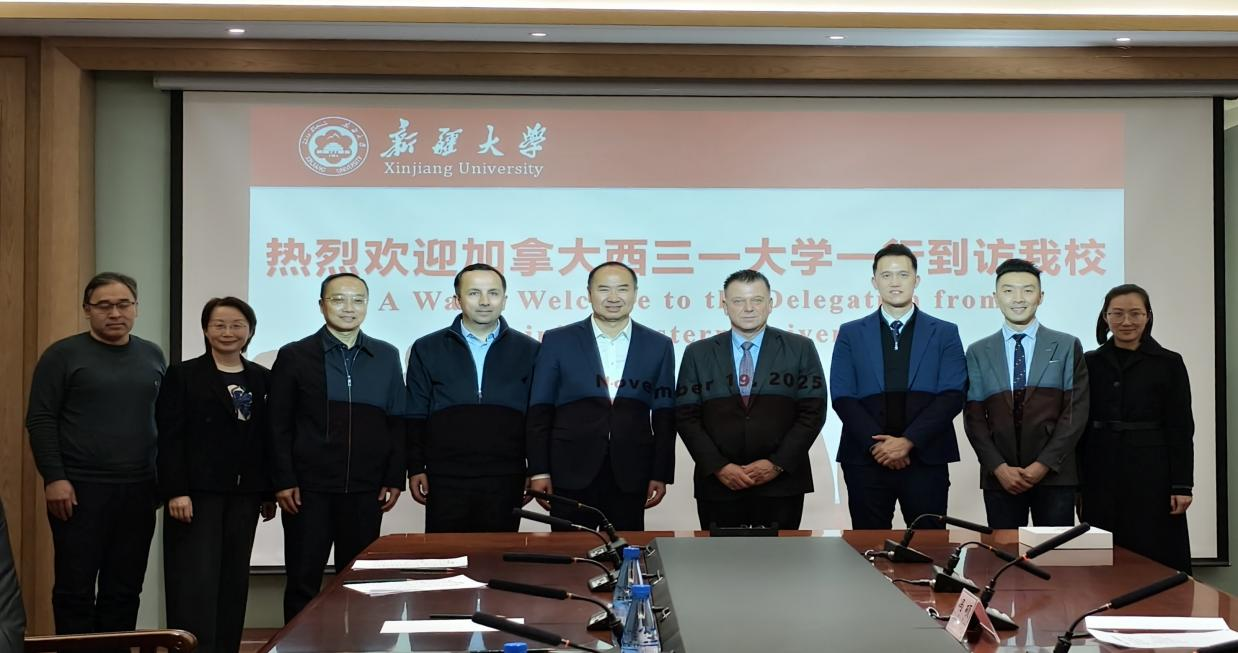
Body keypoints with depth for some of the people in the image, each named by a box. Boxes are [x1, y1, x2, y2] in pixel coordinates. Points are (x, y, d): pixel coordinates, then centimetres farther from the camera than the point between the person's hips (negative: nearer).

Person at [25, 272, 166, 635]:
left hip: (138, 490, 4)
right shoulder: (63, 355, -2)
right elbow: (40, 420, -6)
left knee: (125, 589, 7)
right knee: (75, 588, 1)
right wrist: (54, 478, -13)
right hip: (79, 489, -4)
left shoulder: (152, 356, 11)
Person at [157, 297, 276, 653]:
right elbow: (169, 438, -7)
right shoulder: (183, 375, -1)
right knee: (197, 581, -6)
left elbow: (267, 439, 10)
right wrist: (176, 491, -16)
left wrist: (268, 493, 7)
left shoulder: (262, 378, 10)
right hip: (198, 492, -4)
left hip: (244, 495, 4)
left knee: (234, 581, 8)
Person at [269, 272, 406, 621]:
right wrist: (283, 481, -7)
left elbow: (398, 422, 9)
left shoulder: (387, 356, 9)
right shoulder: (294, 356, 2)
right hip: (309, 488, -2)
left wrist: (395, 478, 3)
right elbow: (278, 426, 0)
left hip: (366, 490, 2)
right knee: (303, 581, 4)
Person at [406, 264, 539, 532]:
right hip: (445, 478, 0)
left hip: (505, 479, 0)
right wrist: (416, 469, 2)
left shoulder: (528, 351, 6)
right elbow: (415, 416, 7)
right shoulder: (427, 349, 7)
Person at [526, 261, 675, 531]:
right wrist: (538, 471, -3)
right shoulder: (557, 341, 3)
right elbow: (540, 411, 3)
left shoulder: (658, 346, 7)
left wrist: (661, 475, 3)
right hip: (572, 473, -1)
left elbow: (664, 416, 8)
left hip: (630, 476, 1)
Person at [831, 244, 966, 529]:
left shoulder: (945, 333, 8)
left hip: (926, 459, 0)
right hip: (866, 460, 0)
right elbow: (843, 397, 1)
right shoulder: (851, 334, 9)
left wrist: (908, 441, -13)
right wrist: (877, 443, -12)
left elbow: (952, 396, -2)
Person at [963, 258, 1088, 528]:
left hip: (1054, 474, -1)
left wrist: (1044, 464, -9)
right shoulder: (978, 352, 9)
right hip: (999, 476, 1)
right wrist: (999, 468, -8)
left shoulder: (1067, 347, 6)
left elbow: (1076, 411, 0)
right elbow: (974, 417, 4)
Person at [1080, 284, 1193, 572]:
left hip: (1151, 473, -2)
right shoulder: (1090, 363, 7)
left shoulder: (1169, 363, 0)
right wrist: (1077, 481, 4)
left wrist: (1182, 485, -8)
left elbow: (1181, 429, -2)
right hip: (1102, 474, 2)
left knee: (1155, 558, 0)